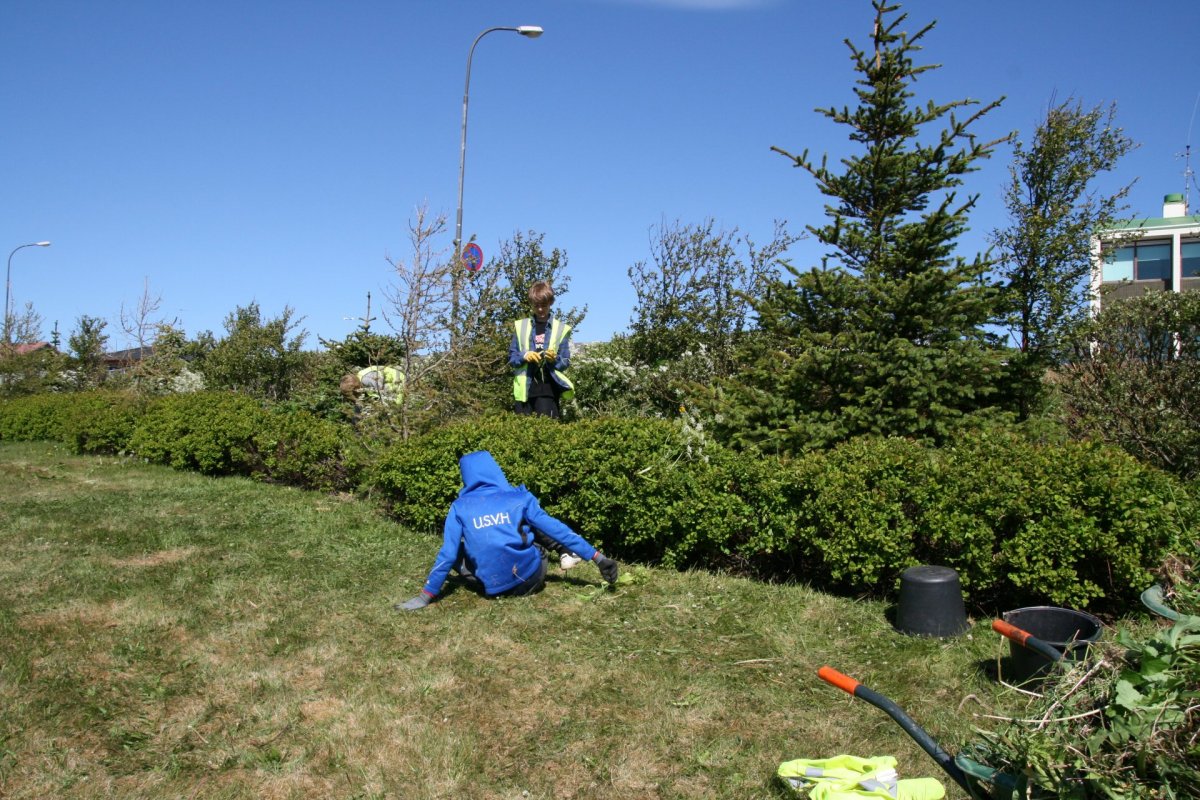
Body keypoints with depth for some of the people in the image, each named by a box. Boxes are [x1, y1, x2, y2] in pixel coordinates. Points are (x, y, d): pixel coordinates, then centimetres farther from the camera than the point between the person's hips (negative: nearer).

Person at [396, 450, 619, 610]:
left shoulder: (460, 507, 0)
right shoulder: (520, 498, 0)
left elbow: (448, 554, -4)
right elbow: (557, 530, -1)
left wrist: (425, 597, 3)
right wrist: (598, 557, 2)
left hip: (493, 588, -2)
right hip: (531, 580, 3)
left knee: (458, 551, 21)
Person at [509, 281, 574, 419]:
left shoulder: (561, 329, 7)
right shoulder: (520, 326, 12)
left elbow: (566, 362, 6)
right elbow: (511, 358, 10)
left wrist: (555, 359, -15)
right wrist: (524, 356, -10)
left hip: (548, 388, -2)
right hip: (524, 388, 2)